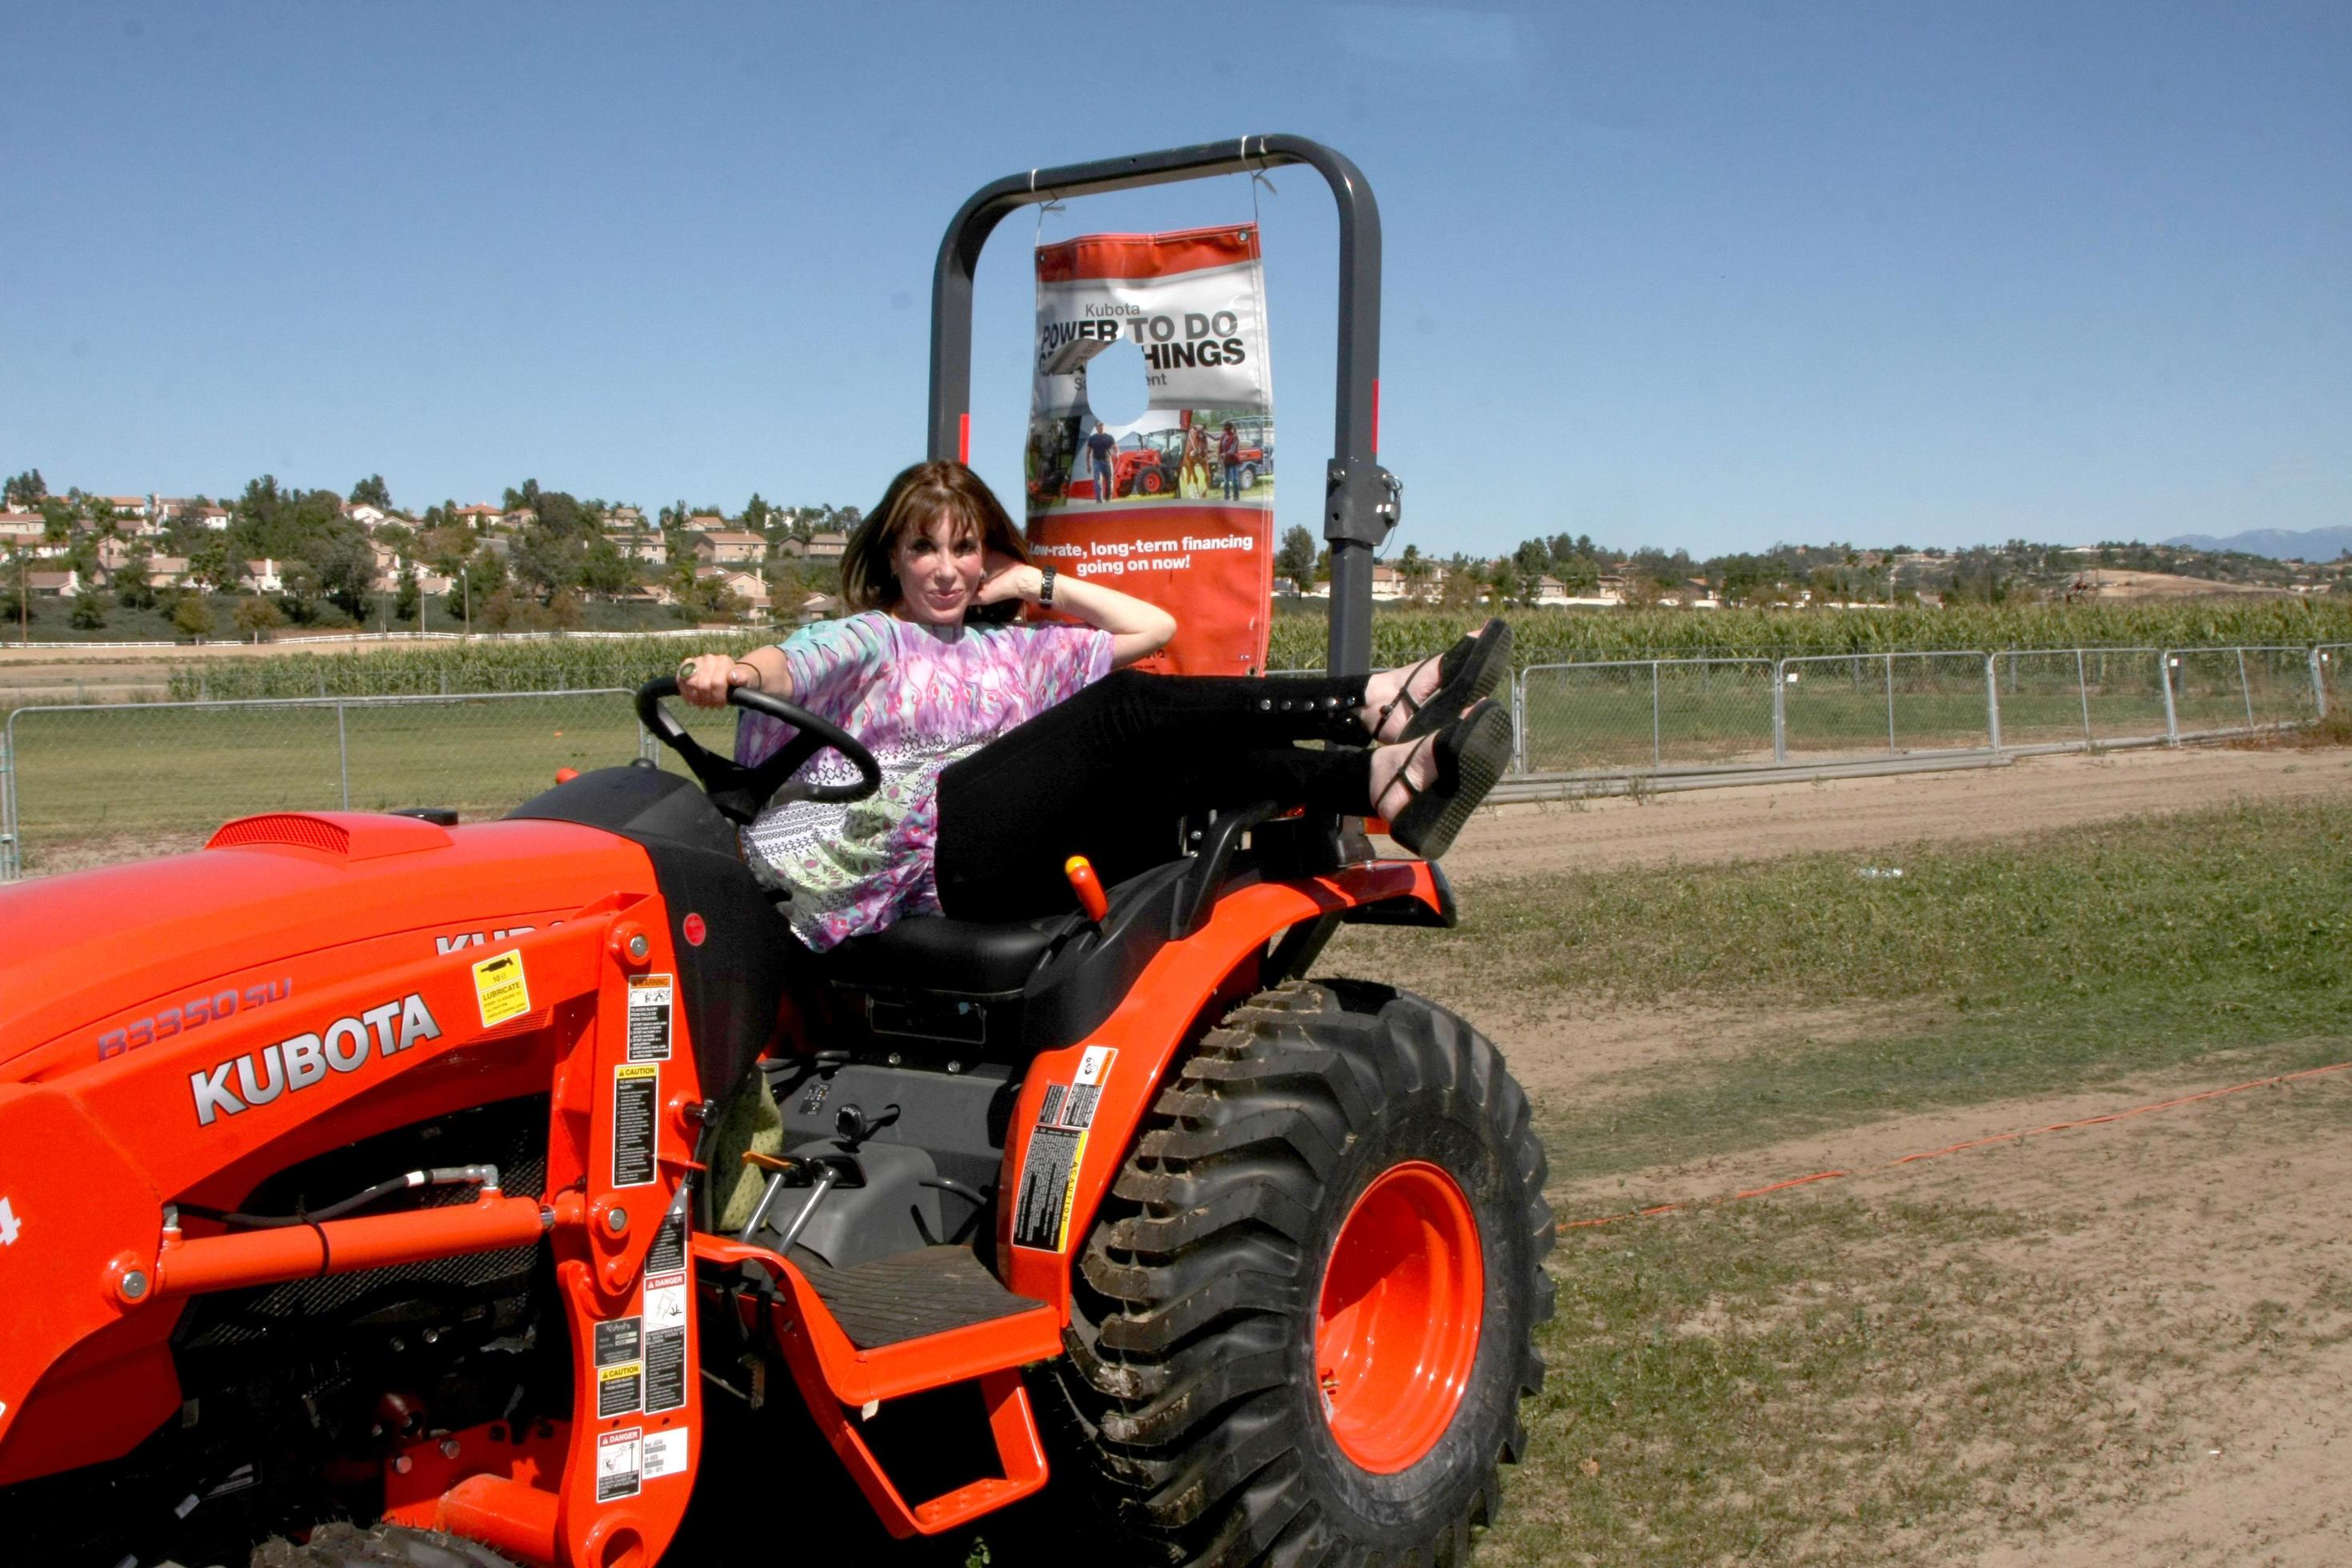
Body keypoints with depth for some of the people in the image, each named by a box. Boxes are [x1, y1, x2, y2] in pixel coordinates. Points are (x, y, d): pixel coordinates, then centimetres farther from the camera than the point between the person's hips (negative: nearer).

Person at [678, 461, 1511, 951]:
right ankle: (1374, 704, -33)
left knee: (1200, 768, -22)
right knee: (1125, 711, -24)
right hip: (902, 843, -5)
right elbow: (785, 666, -6)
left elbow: (1153, 626, 28)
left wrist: (1038, 583, 25)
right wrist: (729, 669, -28)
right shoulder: (866, 641, 17)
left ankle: (1389, 781, -44)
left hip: (1018, 867, 5)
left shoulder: (1014, 651, 31)